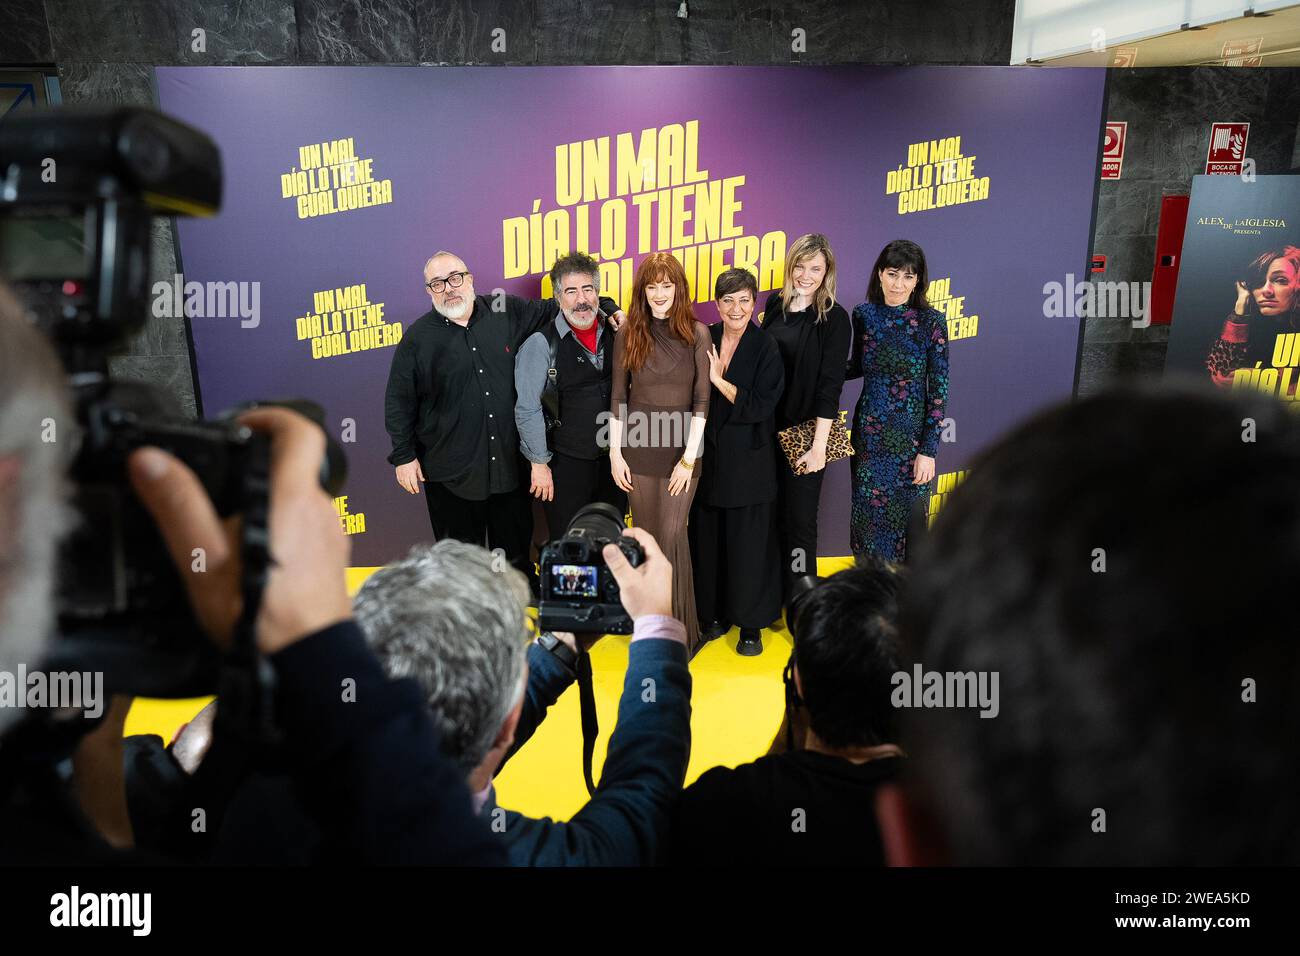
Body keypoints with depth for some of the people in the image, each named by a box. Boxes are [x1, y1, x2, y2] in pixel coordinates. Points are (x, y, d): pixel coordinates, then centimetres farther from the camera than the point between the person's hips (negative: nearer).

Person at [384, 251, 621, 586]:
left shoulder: (508, 312, 1)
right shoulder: (417, 338, -3)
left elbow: (553, 308, 16)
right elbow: (399, 402, 1)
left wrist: (605, 307, 6)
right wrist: (404, 456, -1)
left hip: (509, 464, 2)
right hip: (451, 470, -2)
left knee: (517, 551, 16)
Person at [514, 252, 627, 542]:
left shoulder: (613, 335, 3)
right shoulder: (541, 344, -12)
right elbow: (527, 410, -12)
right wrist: (539, 464, -11)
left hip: (613, 460, 5)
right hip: (566, 464, -5)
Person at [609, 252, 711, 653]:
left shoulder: (696, 334, -3)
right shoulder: (628, 334, 2)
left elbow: (701, 401, -4)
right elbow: (618, 399, 4)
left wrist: (689, 457, -9)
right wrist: (615, 453, 1)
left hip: (681, 450, -2)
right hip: (638, 450, 2)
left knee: (671, 534, -4)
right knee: (645, 534, 10)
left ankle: (681, 629, 11)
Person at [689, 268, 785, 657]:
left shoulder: (766, 348, -7)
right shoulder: (704, 340, 2)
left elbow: (761, 407, -14)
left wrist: (719, 379, -15)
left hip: (748, 460, -3)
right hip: (707, 455, 3)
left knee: (748, 541, 4)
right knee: (707, 538, 9)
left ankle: (751, 623, 20)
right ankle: (714, 613, 27)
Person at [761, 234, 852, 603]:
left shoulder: (834, 318, -10)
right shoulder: (775, 303, 5)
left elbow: (829, 384, -14)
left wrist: (819, 446, -18)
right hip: (767, 426, 5)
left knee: (800, 520, 3)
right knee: (772, 514, 14)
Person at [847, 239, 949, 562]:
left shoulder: (931, 321, -10)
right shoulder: (863, 314, 0)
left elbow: (939, 391, -10)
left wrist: (928, 451, -12)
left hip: (910, 439, -3)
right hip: (868, 435, 3)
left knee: (906, 519, 8)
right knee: (867, 515, 12)